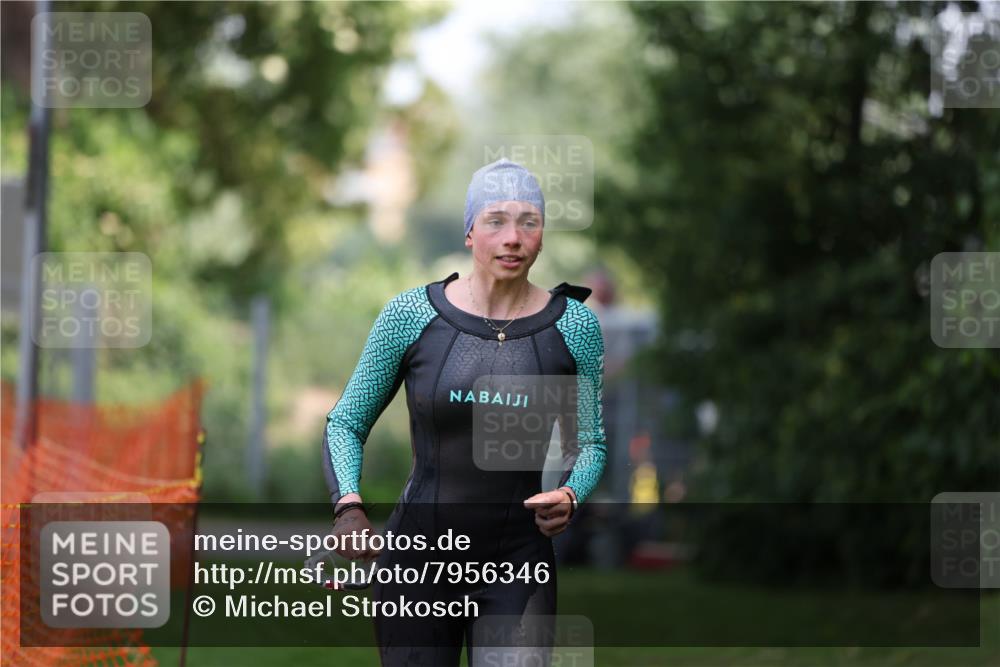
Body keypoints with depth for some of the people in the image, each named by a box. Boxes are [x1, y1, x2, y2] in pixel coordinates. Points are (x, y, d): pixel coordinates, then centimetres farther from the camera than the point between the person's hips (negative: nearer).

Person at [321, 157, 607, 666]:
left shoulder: (573, 326, -1)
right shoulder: (411, 315, -4)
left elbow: (590, 443, 9)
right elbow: (345, 423, 5)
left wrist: (570, 497, -13)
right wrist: (348, 505, -13)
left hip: (518, 564, 0)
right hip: (417, 553, 0)